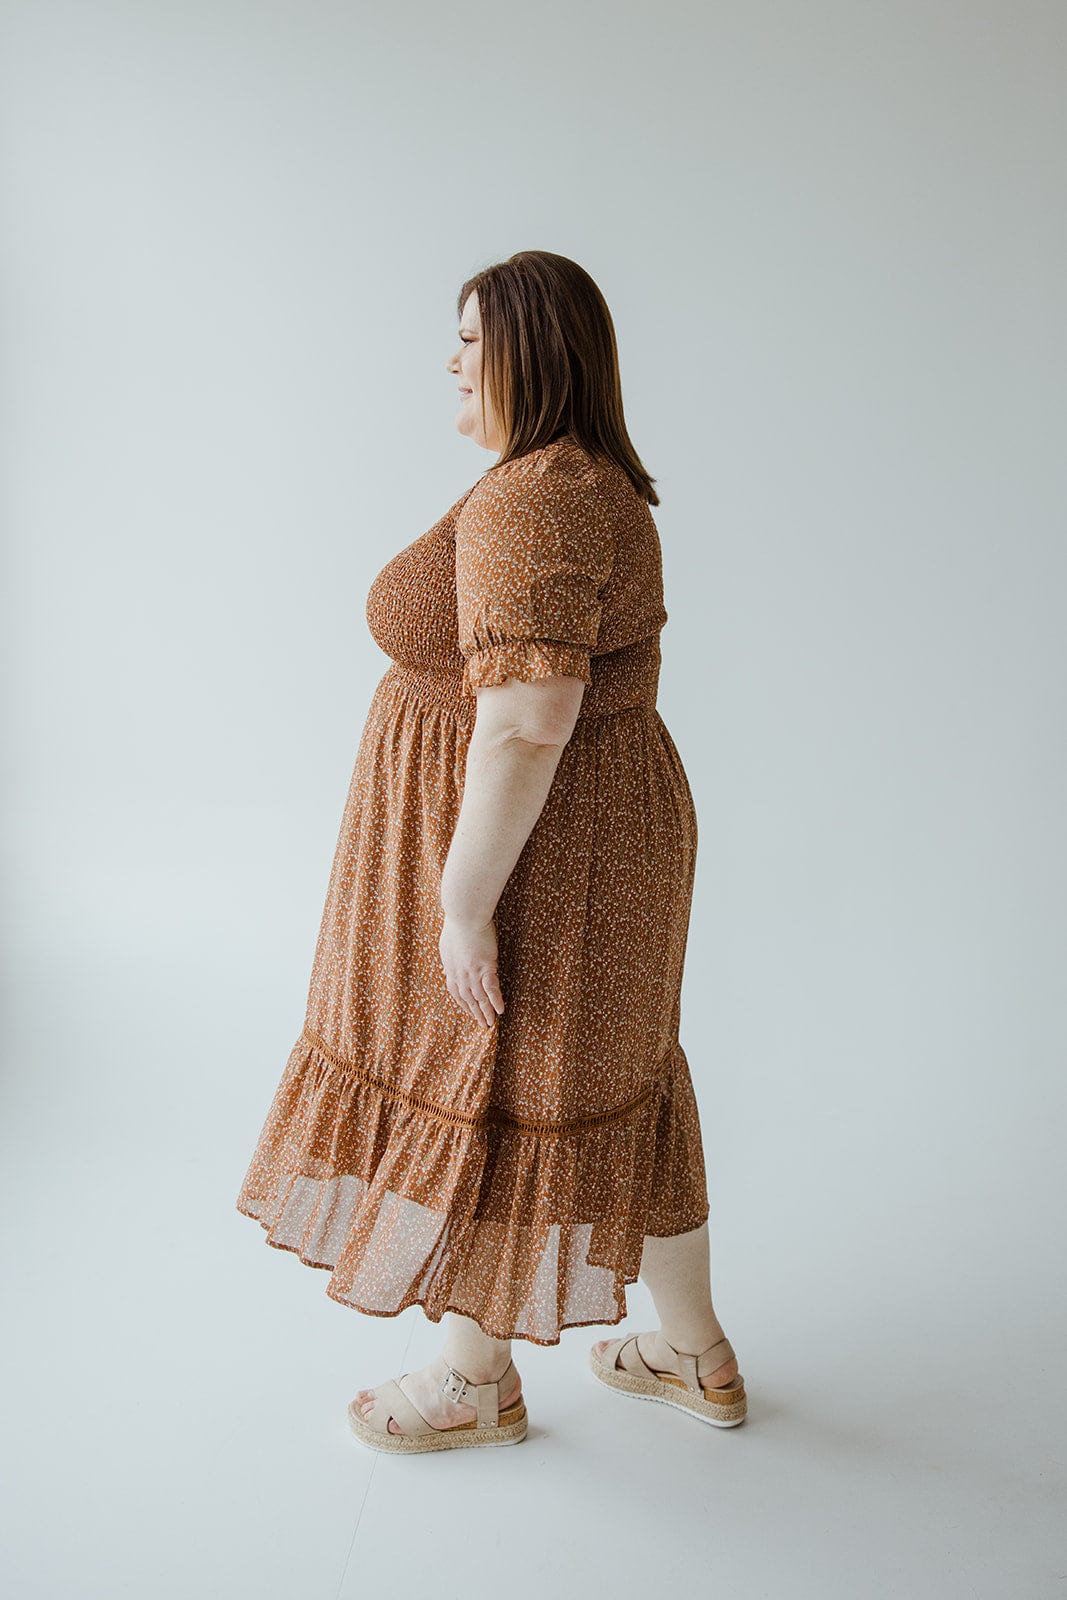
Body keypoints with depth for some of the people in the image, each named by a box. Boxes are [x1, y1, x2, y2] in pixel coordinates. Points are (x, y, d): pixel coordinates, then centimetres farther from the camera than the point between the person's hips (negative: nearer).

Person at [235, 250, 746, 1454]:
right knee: (608, 1090, 19)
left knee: (468, 1103, 7)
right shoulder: (597, 487, 10)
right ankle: (697, 1356, 33)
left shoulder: (527, 505, -22)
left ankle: (478, 1385, 28)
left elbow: (526, 726, -28)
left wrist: (464, 905, -23)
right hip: (609, 815, 10)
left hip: (520, 851, -10)